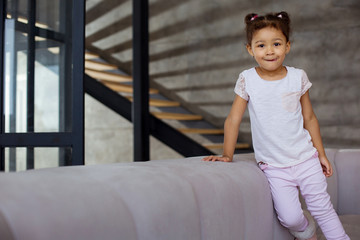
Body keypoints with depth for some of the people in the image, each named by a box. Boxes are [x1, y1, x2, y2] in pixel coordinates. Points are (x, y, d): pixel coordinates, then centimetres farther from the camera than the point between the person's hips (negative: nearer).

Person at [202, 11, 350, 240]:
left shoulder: (298, 77, -1)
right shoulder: (247, 80, -6)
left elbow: (310, 119, 7)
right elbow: (233, 120, -2)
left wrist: (321, 154, 10)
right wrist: (227, 155, -2)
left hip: (306, 158, 1)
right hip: (274, 167, -1)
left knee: (322, 207, 5)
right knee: (290, 217, -9)